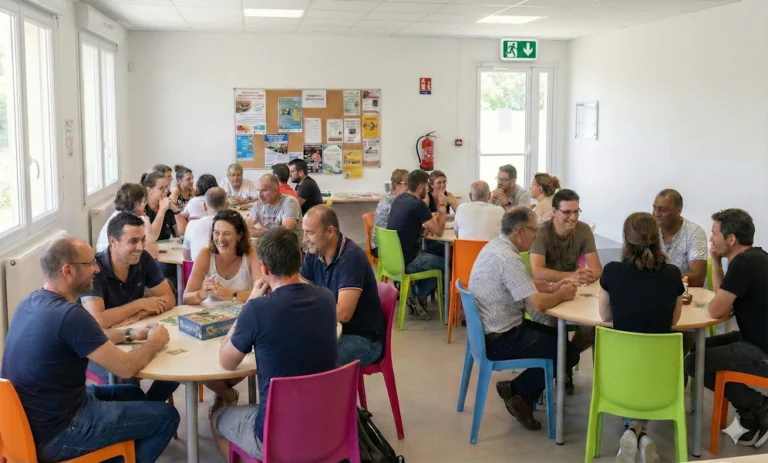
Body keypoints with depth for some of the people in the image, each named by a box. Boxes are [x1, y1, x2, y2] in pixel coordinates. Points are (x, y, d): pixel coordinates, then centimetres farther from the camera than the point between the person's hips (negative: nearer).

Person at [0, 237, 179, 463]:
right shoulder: (70, 314, -28)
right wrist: (154, 343, -4)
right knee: (166, 416, 1)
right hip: (54, 434, -9)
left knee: (132, 394, 25)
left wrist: (129, 334, 10)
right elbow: (126, 368, -22)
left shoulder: (32, 301, 1)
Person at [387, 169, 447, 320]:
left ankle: (416, 292, 20)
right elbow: (438, 231, -13)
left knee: (434, 257, 28)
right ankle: (418, 296, 11)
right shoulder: (418, 204, -19)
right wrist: (442, 206, -2)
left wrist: (431, 221, 8)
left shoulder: (399, 199, 7)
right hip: (407, 261, -8)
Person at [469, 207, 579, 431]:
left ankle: (523, 397, 15)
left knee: (557, 336, 20)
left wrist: (551, 287, 6)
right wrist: (562, 295, -8)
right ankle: (517, 390, 9)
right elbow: (537, 303, -27)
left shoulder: (496, 245, 6)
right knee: (569, 352, 0)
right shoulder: (508, 258, -25)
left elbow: (523, 285, 20)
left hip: (491, 329, 10)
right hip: (499, 339, -10)